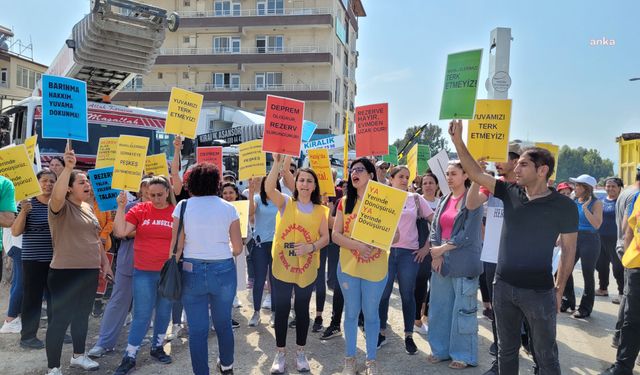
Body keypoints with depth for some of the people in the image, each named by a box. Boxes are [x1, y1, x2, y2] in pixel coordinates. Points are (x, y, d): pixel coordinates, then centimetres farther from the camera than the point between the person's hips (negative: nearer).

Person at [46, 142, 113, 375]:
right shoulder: (61, 206, -10)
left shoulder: (88, 208, 12)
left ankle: (78, 356, 35)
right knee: (60, 319, -1)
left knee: (82, 315, 19)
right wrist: (67, 168, -45)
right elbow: (57, 194, -35)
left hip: (90, 271, 8)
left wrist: (104, 262, 16)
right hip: (65, 272, -7)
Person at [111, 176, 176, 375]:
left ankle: (157, 347, 34)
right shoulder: (140, 210, -2)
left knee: (164, 312, 15)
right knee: (141, 315, 3)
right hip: (144, 272, -1)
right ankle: (129, 357, 15)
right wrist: (121, 207, -13)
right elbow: (120, 232, -7)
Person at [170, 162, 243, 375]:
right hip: (223, 271, 1)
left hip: (192, 271, -1)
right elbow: (238, 248, -1)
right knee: (223, 323, 19)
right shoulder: (228, 208, -2)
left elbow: (176, 246, -4)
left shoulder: (183, 206, -3)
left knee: (197, 328, 7)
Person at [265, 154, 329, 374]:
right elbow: (268, 189, -22)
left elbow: (325, 238, 1)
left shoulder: (320, 210, 3)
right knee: (281, 310, 8)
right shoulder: (285, 203, -3)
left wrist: (310, 247, -19)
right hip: (282, 267, -1)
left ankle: (301, 352, 29)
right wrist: (278, 163, -32)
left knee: (302, 310, 14)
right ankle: (281, 353, 24)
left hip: (307, 270, 2)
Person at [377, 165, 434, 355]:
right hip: (385, 250, 0)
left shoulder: (416, 199, 5)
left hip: (409, 253, 0)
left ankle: (409, 336, 19)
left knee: (407, 295, 6)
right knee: (382, 294, 5)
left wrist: (427, 246, 2)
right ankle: (381, 333, 20)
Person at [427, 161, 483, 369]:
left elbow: (469, 233, -13)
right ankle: (442, 349, 26)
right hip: (441, 261, 6)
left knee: (463, 309, 2)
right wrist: (436, 255, -6)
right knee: (440, 307, 12)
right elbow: (435, 229, 9)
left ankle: (463, 355, 15)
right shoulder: (444, 201, 12)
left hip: (463, 264, -6)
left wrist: (443, 248, -11)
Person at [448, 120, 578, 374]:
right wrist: (458, 141, -8)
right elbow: (475, 174, 0)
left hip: (539, 291, -4)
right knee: (507, 349, 17)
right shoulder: (510, 193, 2)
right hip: (503, 286, 4)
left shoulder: (564, 206, -7)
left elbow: (569, 250, -2)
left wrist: (559, 289, -1)